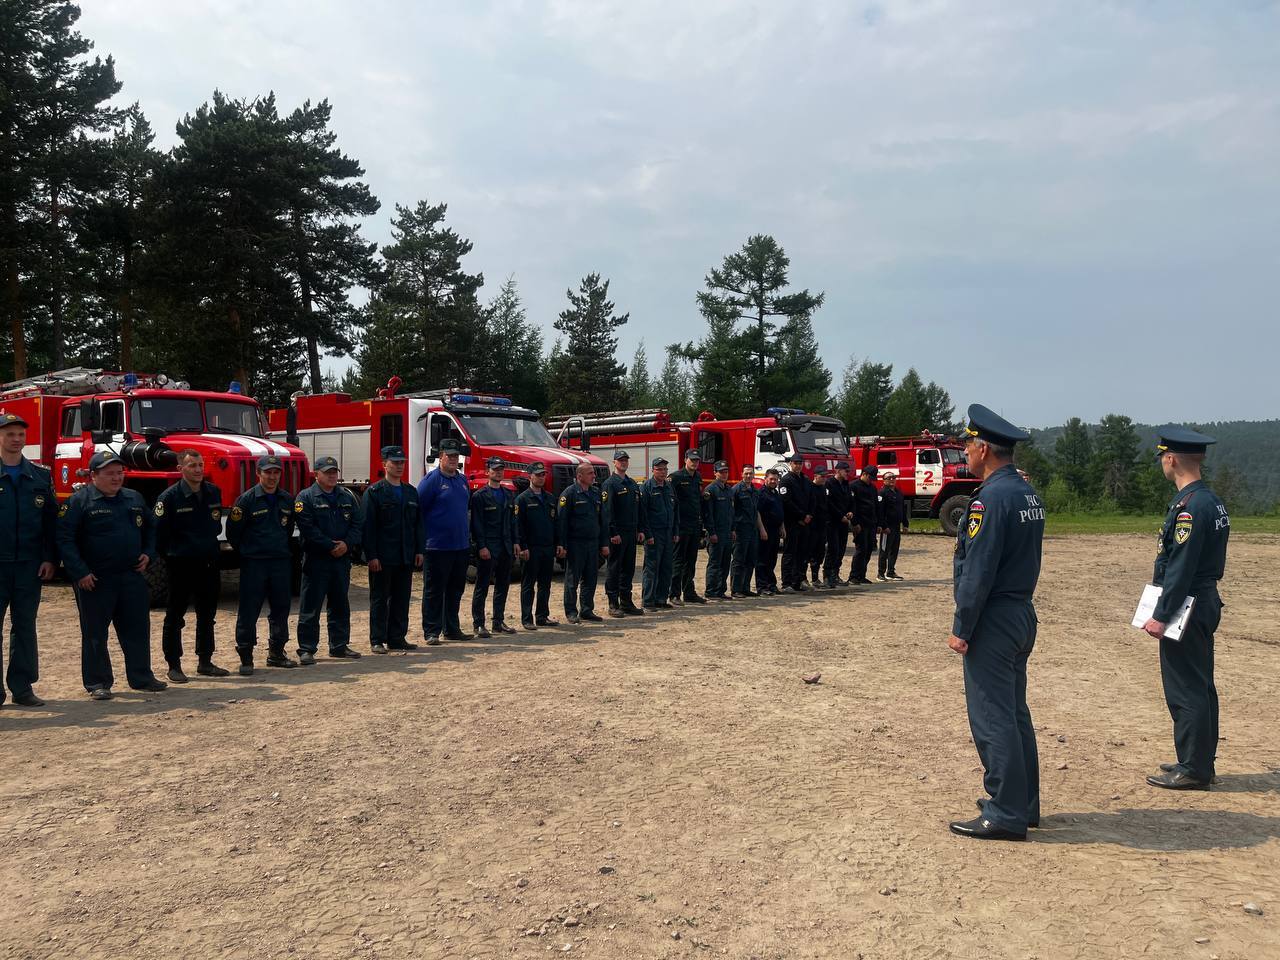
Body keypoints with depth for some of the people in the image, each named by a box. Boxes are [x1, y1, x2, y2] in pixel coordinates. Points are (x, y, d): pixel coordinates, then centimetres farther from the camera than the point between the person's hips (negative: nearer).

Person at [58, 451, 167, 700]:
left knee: (137, 628, 9)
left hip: (132, 577, 5)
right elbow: (65, 539, -11)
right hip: (95, 580, -5)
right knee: (95, 633, 4)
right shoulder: (80, 501, -7)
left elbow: (149, 530, 24)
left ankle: (141, 677, 20)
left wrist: (148, 554, 8)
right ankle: (97, 683, 14)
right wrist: (80, 572, -16)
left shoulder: (135, 499, 11)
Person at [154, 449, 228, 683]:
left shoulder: (214, 492, 5)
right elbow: (158, 531, -9)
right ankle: (174, 665, 12)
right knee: (175, 616, 4)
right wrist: (170, 554, -1)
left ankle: (205, 662, 23)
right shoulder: (169, 497, -11)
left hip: (210, 564, 6)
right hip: (181, 565, -5)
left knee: (207, 615, 13)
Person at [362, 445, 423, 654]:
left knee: (401, 599, 9)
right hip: (382, 558, -5)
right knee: (380, 599, 3)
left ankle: (397, 638, 18)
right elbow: (368, 526, -10)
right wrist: (371, 556, -15)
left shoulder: (411, 492, 13)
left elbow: (417, 524, 15)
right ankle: (377, 641, 9)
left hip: (406, 558, 6)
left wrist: (419, 551, 7)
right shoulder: (374, 492, -5)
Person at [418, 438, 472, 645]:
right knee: (434, 591, 0)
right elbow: (417, 509, -10)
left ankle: (452, 629, 23)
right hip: (437, 547, -7)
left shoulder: (462, 480, 13)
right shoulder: (431, 480, -8)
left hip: (461, 547, 7)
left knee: (455, 590, 14)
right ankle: (431, 632, 6)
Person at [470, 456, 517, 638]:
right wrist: (481, 546, -16)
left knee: (503, 585, 11)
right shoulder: (480, 496, -5)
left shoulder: (509, 496, 15)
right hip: (487, 548, -7)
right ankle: (478, 624, 3)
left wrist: (515, 542, 9)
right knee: (482, 587, -2)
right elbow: (477, 523, -10)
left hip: (505, 547, 7)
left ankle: (499, 622, 20)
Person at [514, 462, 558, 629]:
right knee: (528, 585, 1)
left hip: (548, 548, 6)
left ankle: (542, 616, 19)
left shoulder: (550, 498, 13)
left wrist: (556, 546, 10)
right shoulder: (523, 499, -5)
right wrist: (522, 547, -16)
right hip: (531, 549, -6)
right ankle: (526, 619, 6)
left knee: (545, 584, 10)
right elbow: (518, 525, -10)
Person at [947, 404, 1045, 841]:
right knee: (1014, 714, 17)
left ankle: (1005, 817, 4)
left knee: (992, 718, -3)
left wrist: (961, 629, -16)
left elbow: (978, 571, -21)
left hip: (993, 621, -10)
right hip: (1022, 616, 10)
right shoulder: (1028, 494, 11)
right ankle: (1023, 805, 26)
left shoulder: (991, 498, -19)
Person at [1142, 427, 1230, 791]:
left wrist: (1160, 616, -19)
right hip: (1206, 603, 10)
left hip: (1186, 608, -10)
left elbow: (1181, 567, -22)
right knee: (1200, 687, 16)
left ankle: (1193, 769, 5)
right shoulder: (1211, 501, 12)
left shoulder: (1190, 505, -20)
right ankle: (1200, 762, 26)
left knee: (1185, 690, -2)